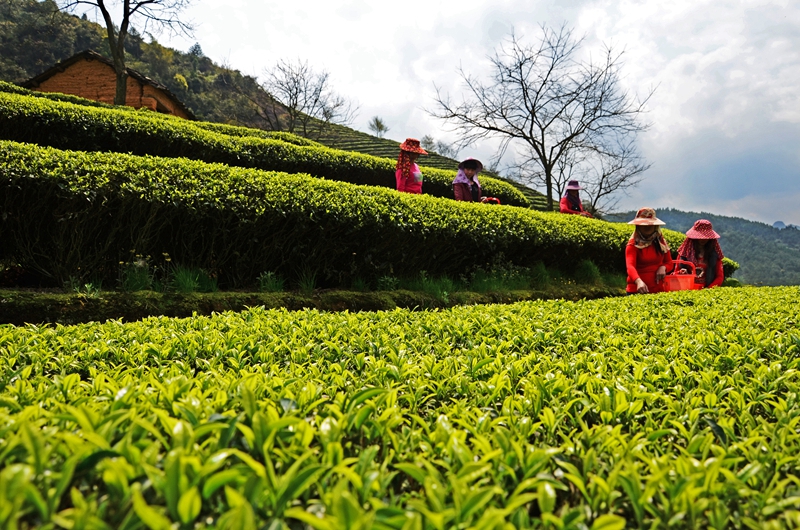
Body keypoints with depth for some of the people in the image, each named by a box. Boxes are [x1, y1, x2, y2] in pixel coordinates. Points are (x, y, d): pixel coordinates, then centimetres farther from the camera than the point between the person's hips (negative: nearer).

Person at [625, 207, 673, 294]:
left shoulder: (660, 242, 8)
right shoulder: (633, 245, -9)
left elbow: (669, 263, 16)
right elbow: (630, 266, -24)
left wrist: (663, 267, -8)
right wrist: (638, 281, -42)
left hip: (658, 290, 4)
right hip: (637, 291, -4)